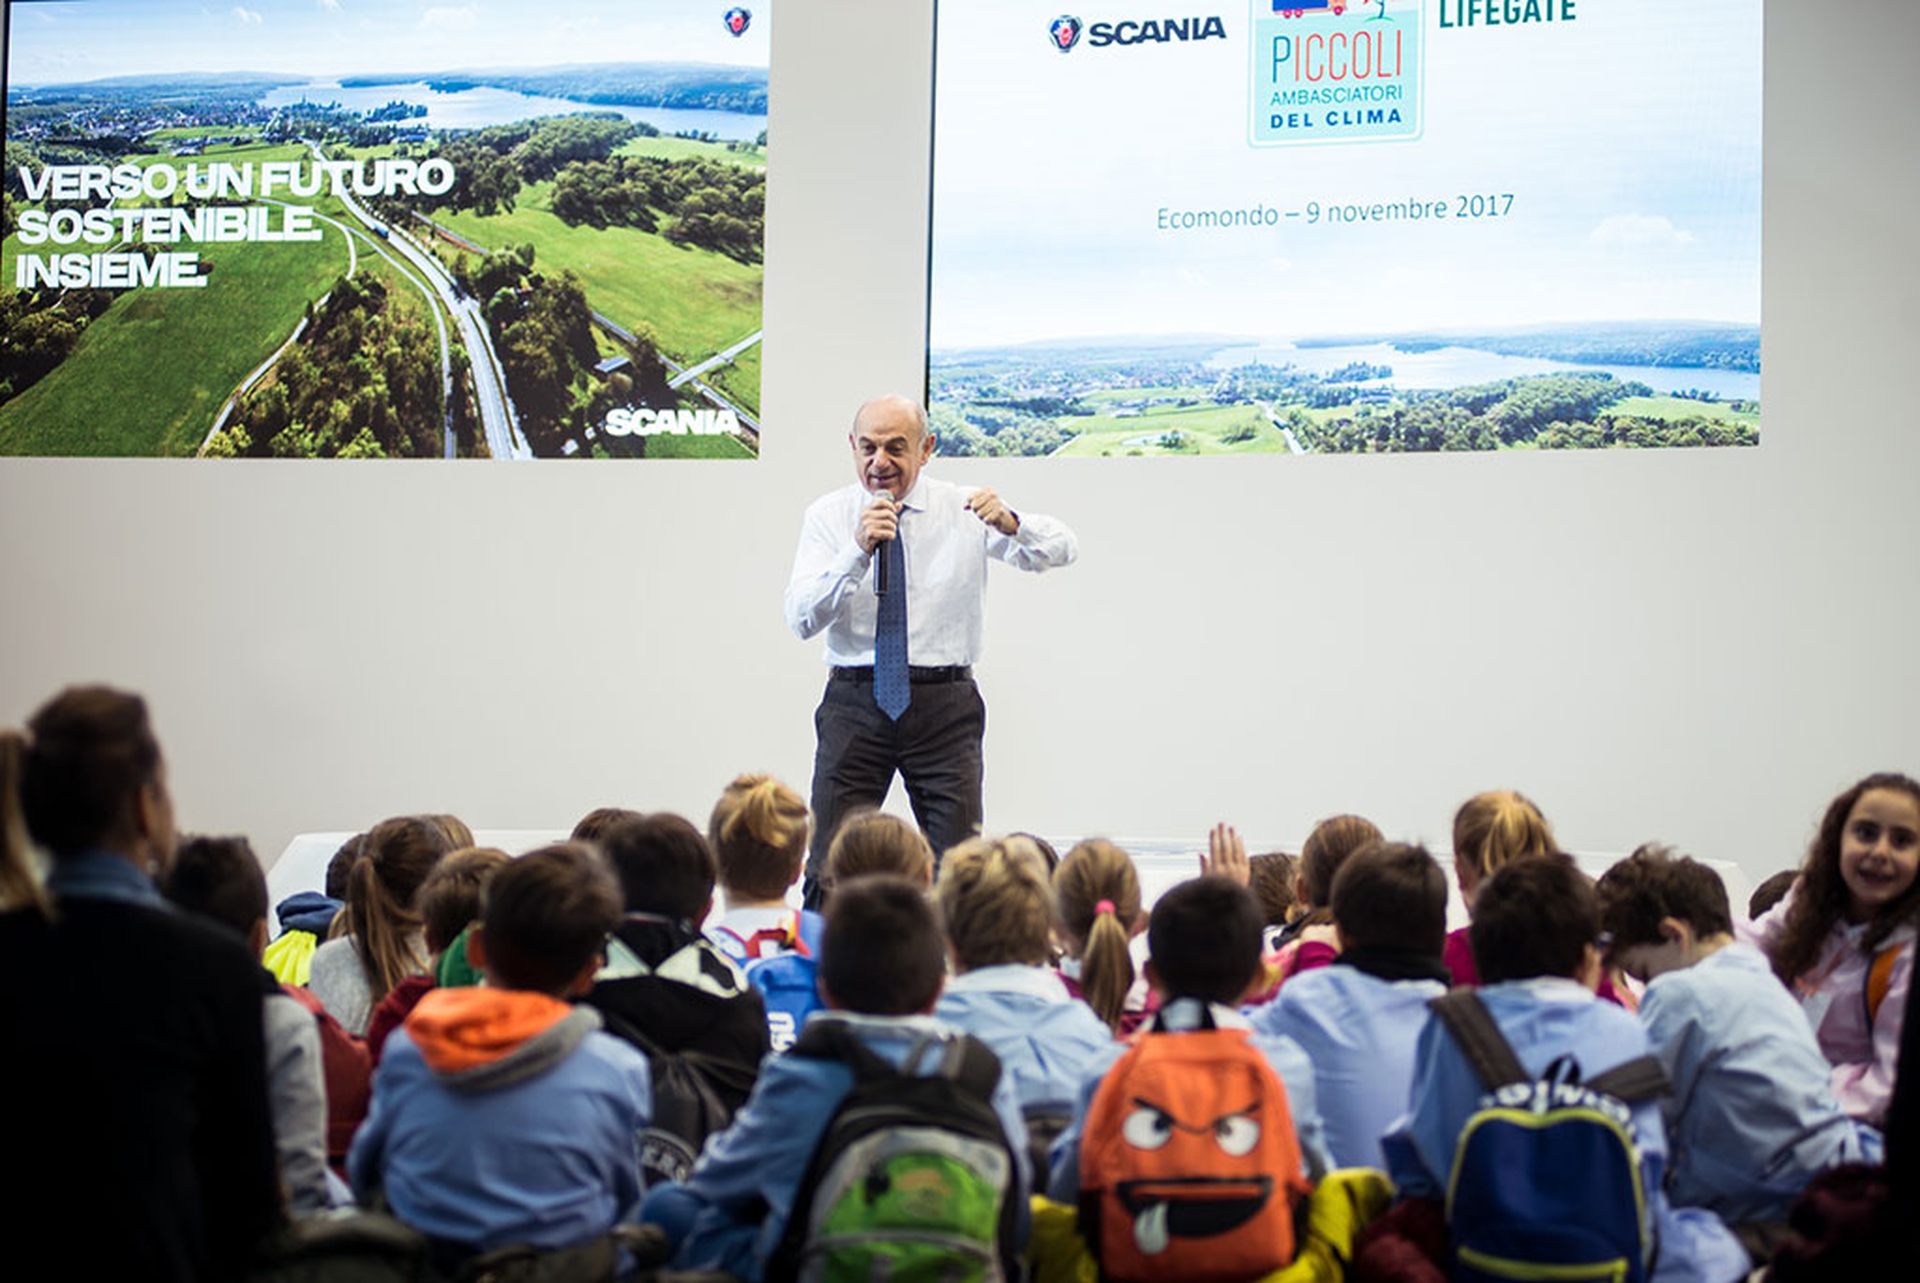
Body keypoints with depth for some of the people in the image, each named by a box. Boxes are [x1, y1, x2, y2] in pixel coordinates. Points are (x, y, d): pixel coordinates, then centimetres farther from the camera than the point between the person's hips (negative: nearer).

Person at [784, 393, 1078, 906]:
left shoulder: (962, 509, 2)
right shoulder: (828, 515, 2)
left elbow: (1062, 550, -6)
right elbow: (802, 618, -10)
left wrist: (1009, 522, -27)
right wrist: (858, 550, -24)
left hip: (945, 705, 0)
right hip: (855, 703, 0)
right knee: (831, 867, -2)